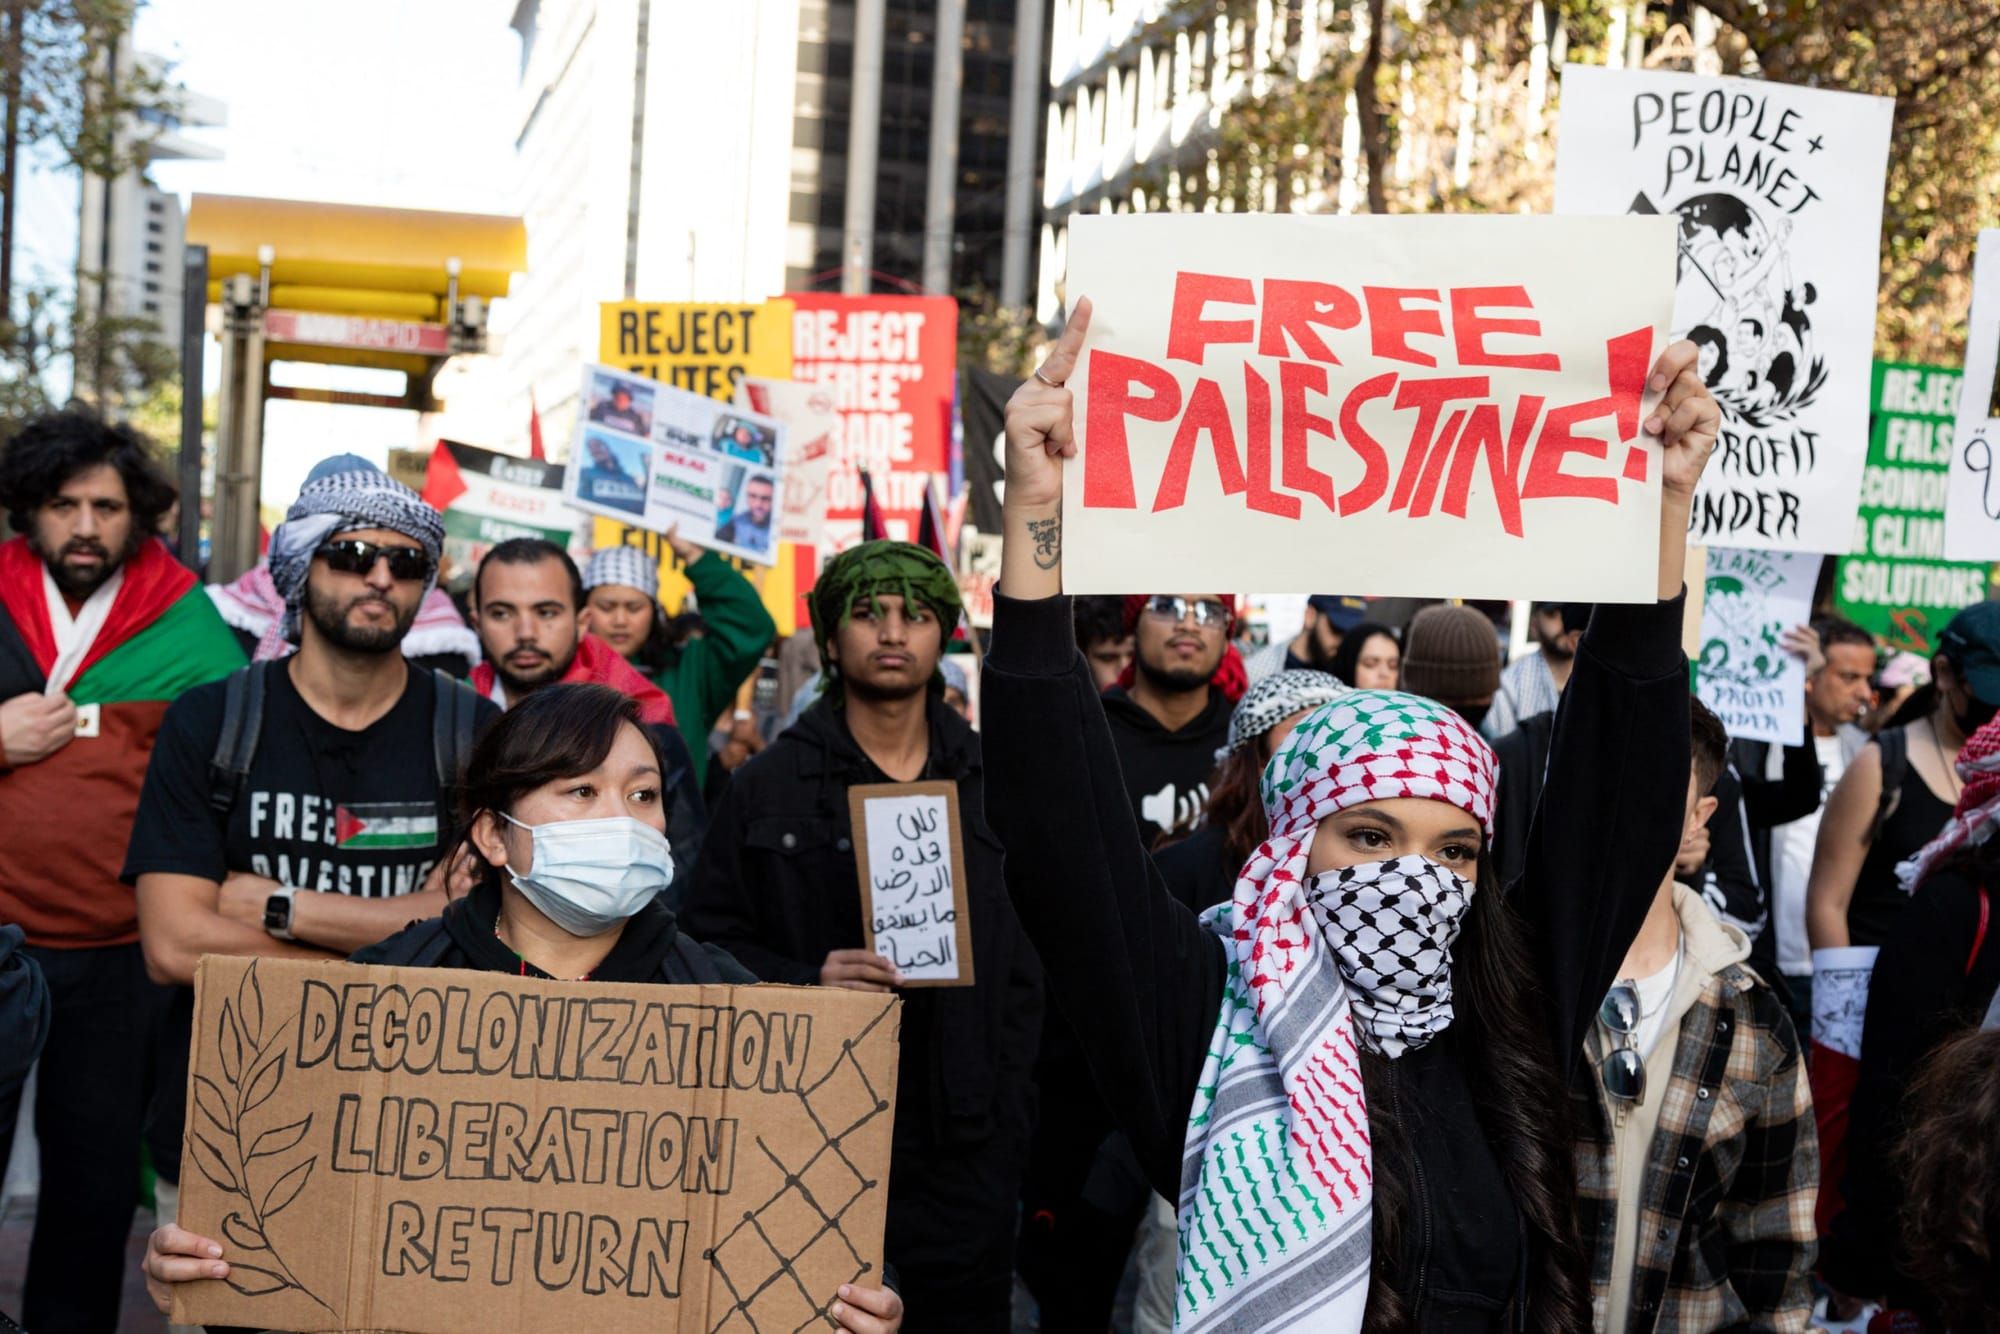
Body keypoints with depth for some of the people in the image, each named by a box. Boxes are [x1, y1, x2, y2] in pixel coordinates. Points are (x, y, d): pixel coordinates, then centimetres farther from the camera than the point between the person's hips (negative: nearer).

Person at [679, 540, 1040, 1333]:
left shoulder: (991, 787, 11)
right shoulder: (767, 785, 5)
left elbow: (1027, 966, 11)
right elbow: (713, 940, 3)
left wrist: (1005, 1105, 3)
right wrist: (806, 979, -15)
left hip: (961, 1153, 2)